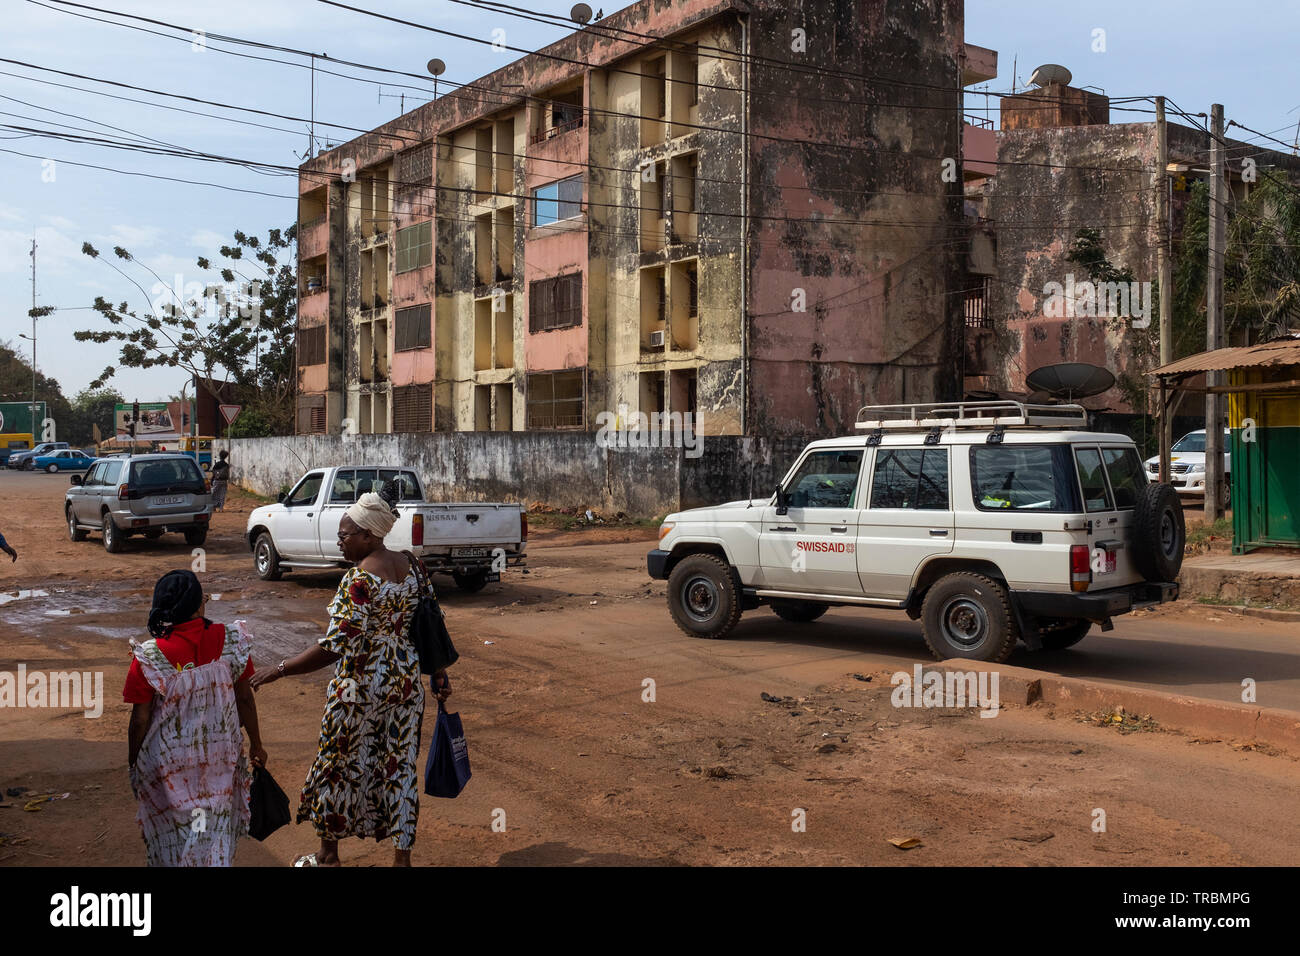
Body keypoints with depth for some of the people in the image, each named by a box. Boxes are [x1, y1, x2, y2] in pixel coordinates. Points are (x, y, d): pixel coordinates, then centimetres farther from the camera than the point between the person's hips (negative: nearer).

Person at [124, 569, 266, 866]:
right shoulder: (230, 641, -15)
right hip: (221, 755, 2)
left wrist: (133, 763, 5)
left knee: (174, 829, 20)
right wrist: (256, 744, 9)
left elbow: (140, 720, -12)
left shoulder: (149, 658, -20)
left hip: (169, 761, -2)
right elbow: (245, 698, -5)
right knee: (217, 825, 22)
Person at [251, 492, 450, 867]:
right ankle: (402, 856, 21)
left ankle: (328, 854, 31)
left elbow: (335, 646, -26)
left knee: (338, 766, 13)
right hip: (405, 682, 7)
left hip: (361, 688, -7)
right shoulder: (409, 567, 0)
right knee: (400, 766, 14)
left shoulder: (359, 579, -22)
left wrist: (280, 669, -20)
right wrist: (439, 674, 15)